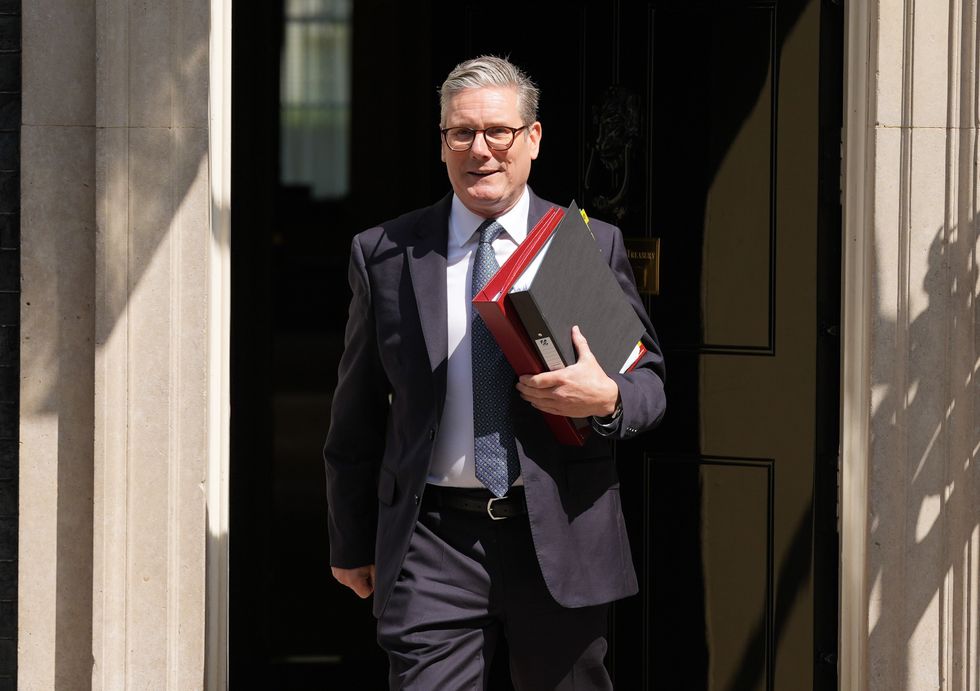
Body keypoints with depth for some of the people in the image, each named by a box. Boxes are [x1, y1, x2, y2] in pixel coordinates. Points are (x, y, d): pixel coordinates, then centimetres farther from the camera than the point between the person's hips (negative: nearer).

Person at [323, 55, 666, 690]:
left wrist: (606, 398, -15)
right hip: (432, 543, 0)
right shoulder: (385, 256, 5)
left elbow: (650, 383, 9)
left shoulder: (594, 246, 5)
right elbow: (356, 417, 11)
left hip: (561, 537, 1)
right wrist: (351, 543, 14)